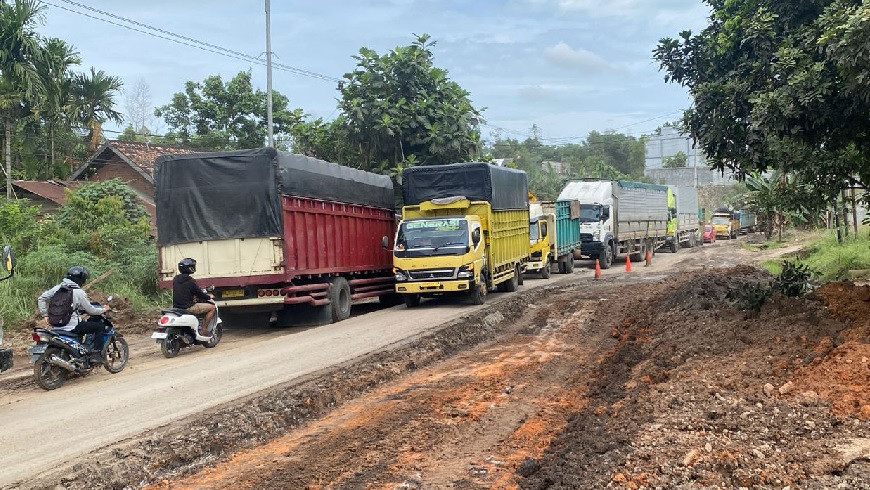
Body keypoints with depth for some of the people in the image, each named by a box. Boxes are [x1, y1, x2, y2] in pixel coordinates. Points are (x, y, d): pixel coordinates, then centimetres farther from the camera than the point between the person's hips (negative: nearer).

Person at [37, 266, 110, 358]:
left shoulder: (58, 288, 6)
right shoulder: (79, 292, -11)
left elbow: (41, 298, 9)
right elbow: (90, 310, -5)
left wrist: (45, 315, 13)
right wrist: (104, 309, 10)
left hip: (57, 326, 7)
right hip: (72, 327, -7)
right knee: (100, 326, 4)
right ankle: (96, 353, -4)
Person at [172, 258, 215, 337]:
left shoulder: (175, 279, 7)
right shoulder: (190, 281, -15)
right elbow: (200, 294, -8)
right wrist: (209, 297, 12)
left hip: (176, 306, 8)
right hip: (187, 308, -8)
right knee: (212, 307, 1)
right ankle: (203, 330, 0)